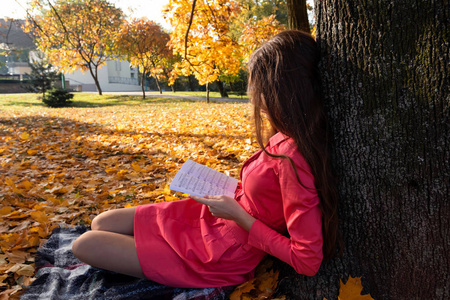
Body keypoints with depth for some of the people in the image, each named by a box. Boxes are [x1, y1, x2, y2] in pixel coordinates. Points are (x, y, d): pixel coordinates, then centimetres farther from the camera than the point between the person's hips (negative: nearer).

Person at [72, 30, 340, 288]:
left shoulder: (292, 157, -30)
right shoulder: (285, 140, -2)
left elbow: (307, 261, -27)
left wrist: (238, 215, -22)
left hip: (218, 259, -8)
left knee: (85, 245, 1)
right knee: (101, 223, 13)